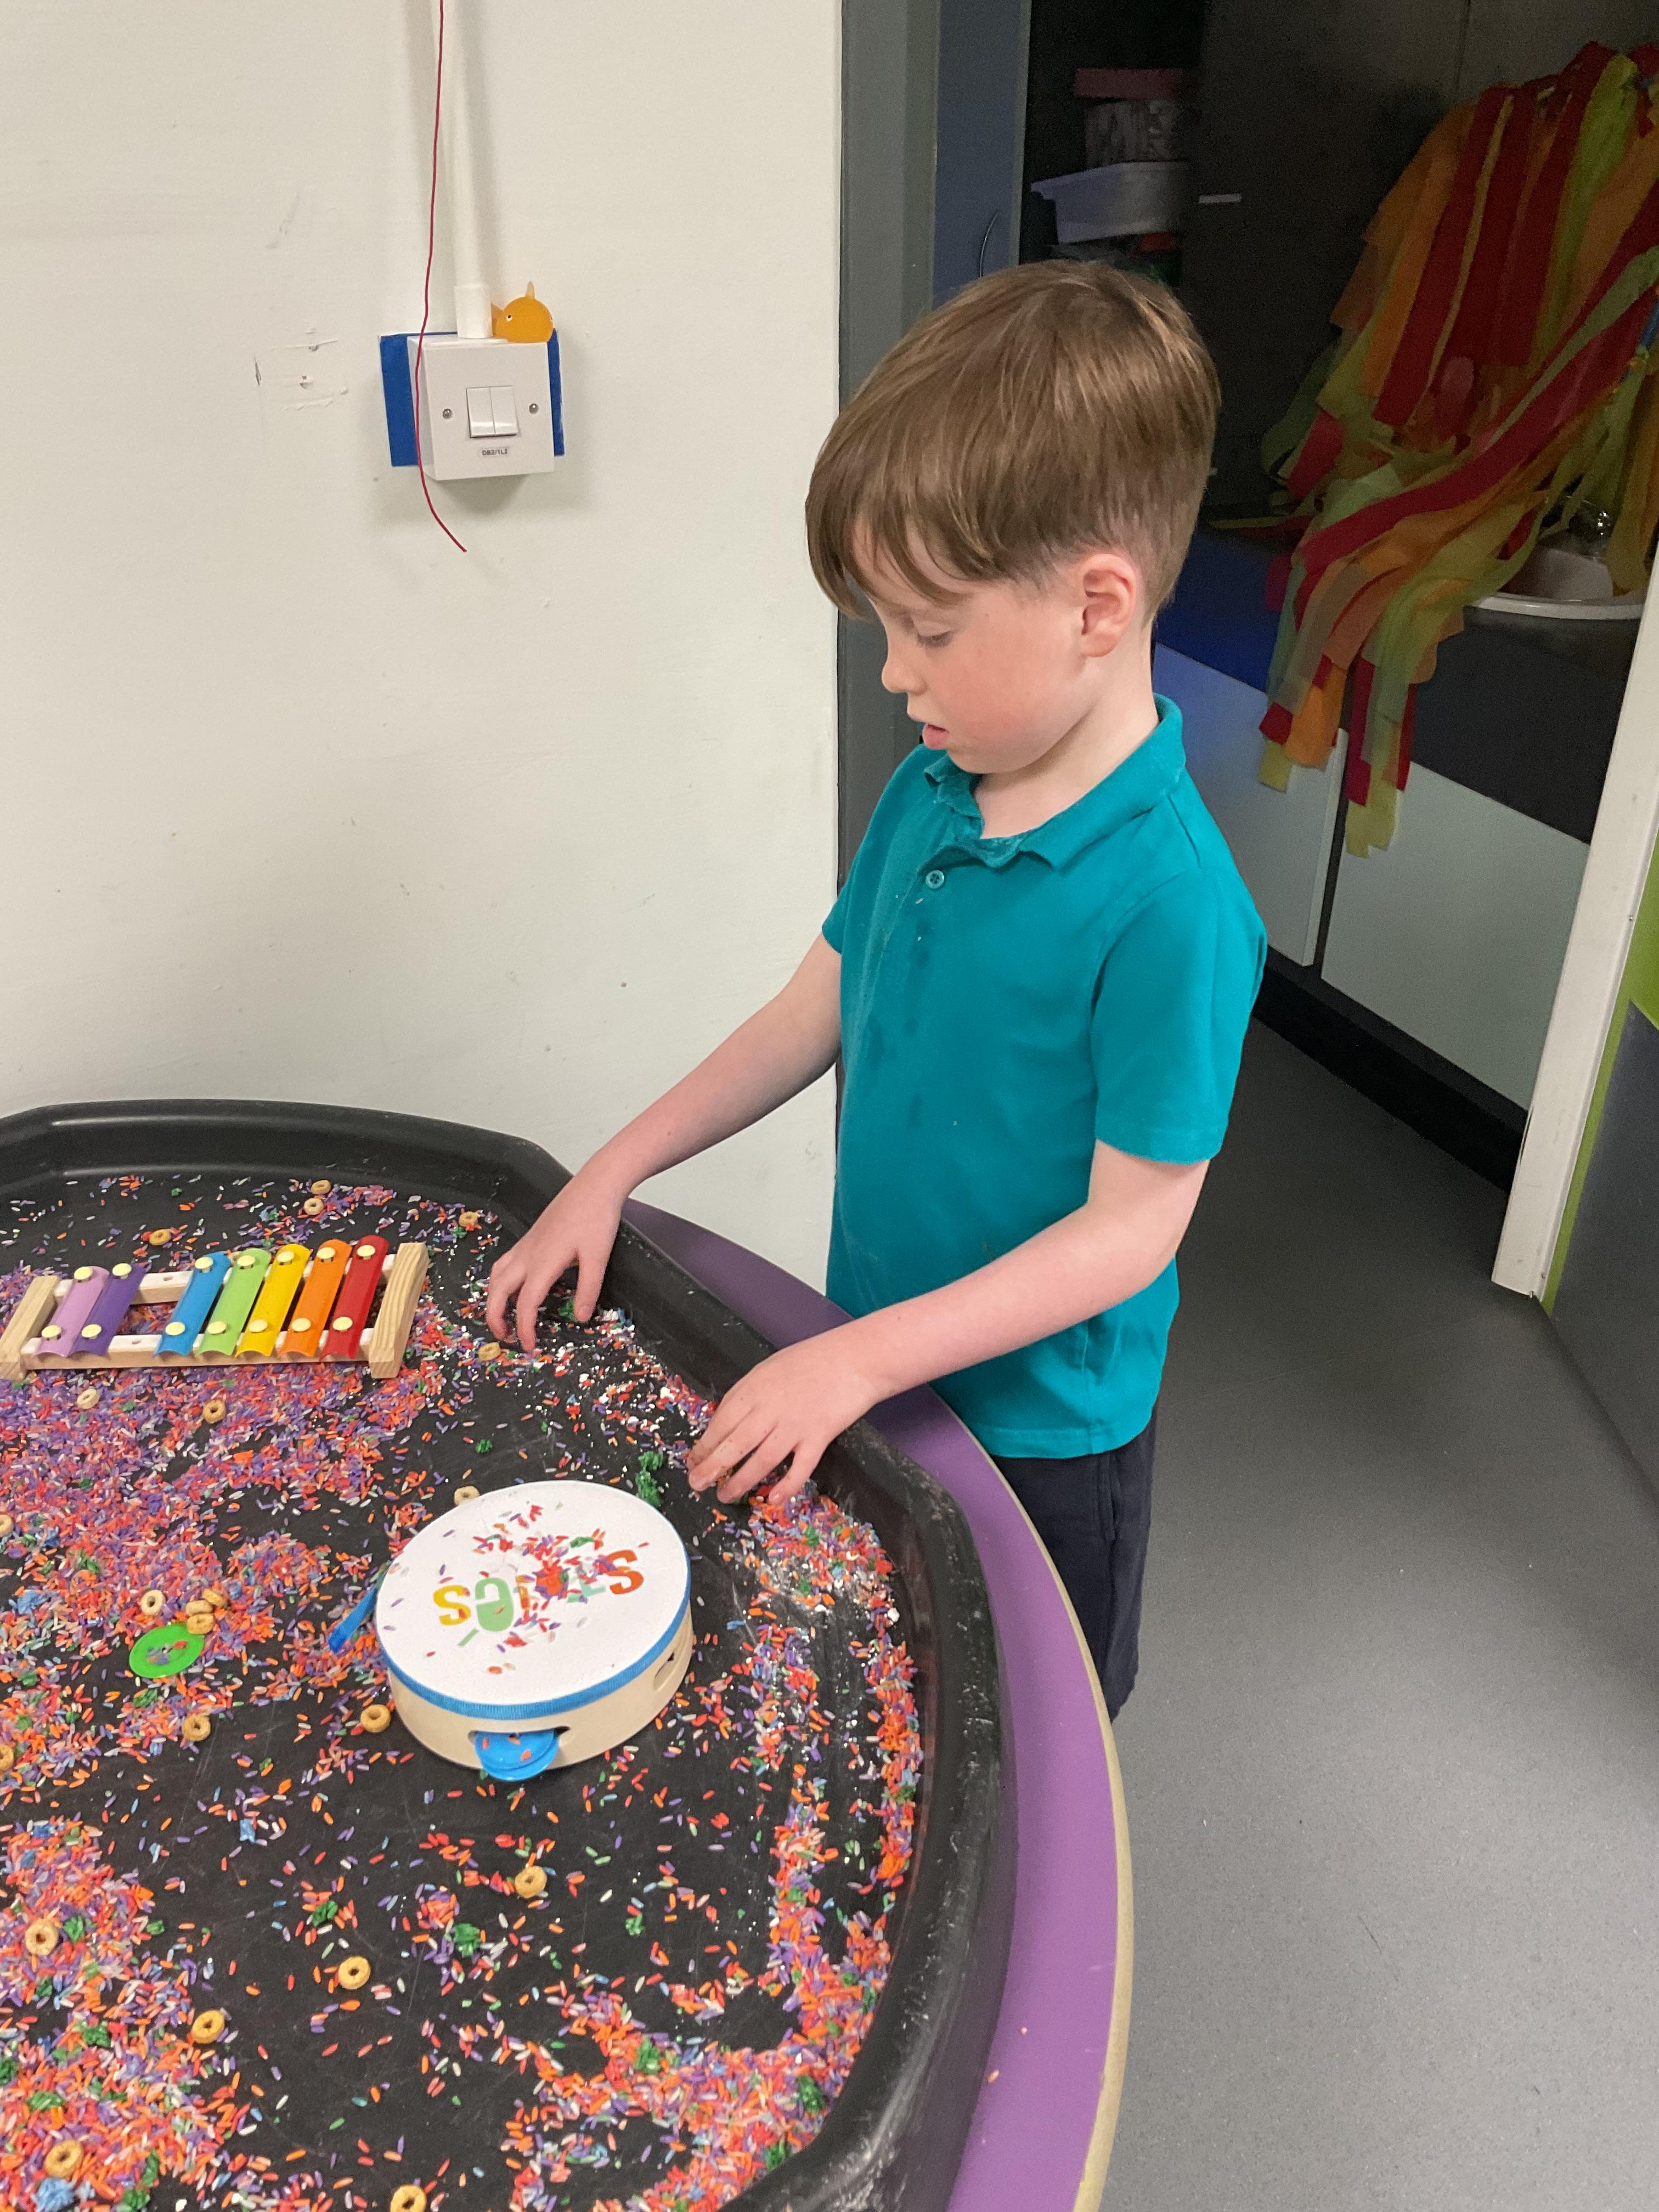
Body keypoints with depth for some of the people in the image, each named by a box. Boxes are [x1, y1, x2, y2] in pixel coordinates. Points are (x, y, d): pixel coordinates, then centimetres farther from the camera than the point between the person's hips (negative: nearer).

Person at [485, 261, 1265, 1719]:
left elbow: (1133, 1224, -25)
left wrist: (859, 1358, -24)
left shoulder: (1170, 901, -29)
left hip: (1042, 1425, -6)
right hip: (877, 1365, 7)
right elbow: (817, 1010, 4)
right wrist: (611, 1175, 2)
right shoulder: (926, 794, -6)